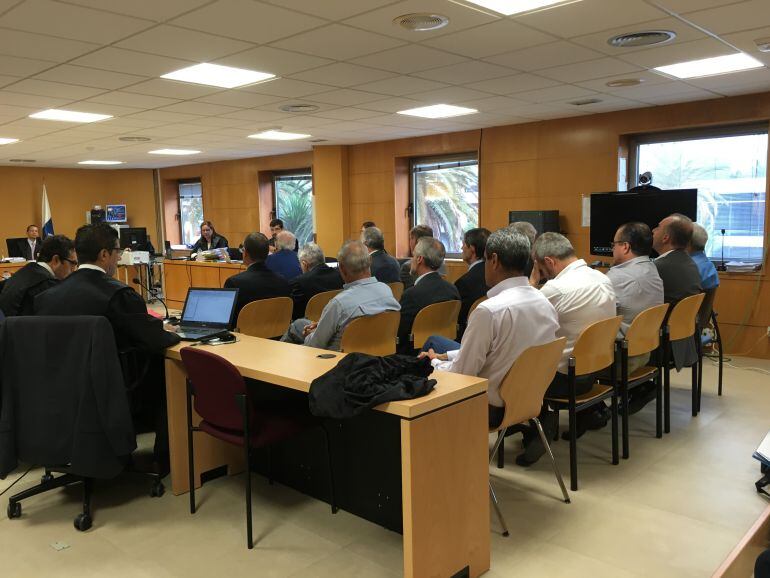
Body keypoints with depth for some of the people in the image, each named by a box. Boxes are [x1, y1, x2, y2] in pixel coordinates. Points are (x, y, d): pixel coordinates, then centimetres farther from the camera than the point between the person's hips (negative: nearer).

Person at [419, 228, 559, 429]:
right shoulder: (545, 303, -3)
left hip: (492, 408, -7)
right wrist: (444, 356, 10)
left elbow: (461, 374, -19)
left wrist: (435, 361, 2)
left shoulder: (489, 310, -27)